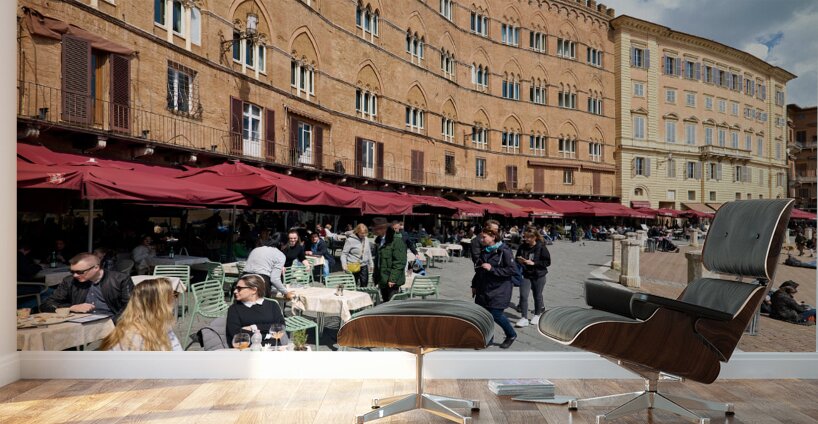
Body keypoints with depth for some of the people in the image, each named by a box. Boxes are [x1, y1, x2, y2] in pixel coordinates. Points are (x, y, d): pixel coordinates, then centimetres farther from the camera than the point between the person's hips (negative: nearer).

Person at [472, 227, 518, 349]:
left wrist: (492, 269, -23)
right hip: (483, 289, 7)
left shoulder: (504, 251, -13)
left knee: (496, 315, -5)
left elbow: (512, 269, -18)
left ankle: (511, 335, 23)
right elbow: (478, 270, 18)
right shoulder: (484, 251, 9)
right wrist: (474, 285, 18)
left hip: (499, 290, -6)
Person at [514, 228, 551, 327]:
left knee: (537, 296, 14)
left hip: (538, 276, -2)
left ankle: (537, 315, 36)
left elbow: (547, 262, -12)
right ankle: (524, 318, -1)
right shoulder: (522, 247, -2)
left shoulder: (541, 247, -12)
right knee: (523, 295, -9)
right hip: (525, 275, 2)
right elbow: (517, 258, 12)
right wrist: (519, 260, -12)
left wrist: (533, 263, -20)